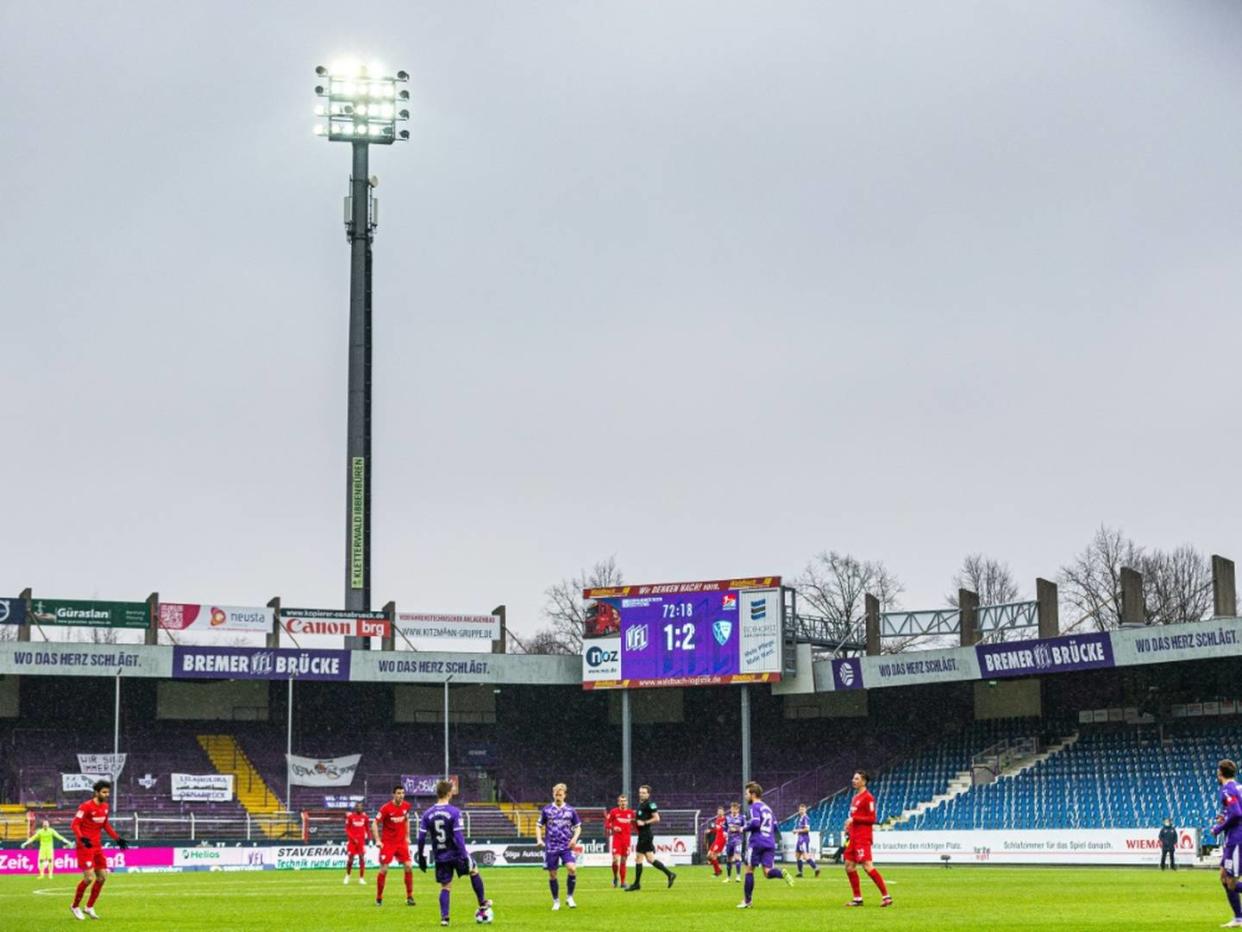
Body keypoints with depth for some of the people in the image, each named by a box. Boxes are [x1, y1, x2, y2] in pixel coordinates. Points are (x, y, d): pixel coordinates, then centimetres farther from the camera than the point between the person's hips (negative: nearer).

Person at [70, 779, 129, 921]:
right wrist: (81, 838, -33)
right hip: (85, 846, -8)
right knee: (89, 878, -13)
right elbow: (74, 824, -17)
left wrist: (117, 838, 14)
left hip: (97, 847, 8)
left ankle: (89, 907, 19)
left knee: (102, 877, 5)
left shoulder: (105, 806, 8)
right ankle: (75, 906, 8)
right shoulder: (86, 806, -15)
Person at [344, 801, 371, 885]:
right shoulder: (350, 816, -4)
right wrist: (353, 838, -12)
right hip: (352, 841, -1)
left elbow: (367, 828, 11)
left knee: (362, 858, -5)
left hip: (361, 840, 1)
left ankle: (361, 878, 2)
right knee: (350, 859, 0)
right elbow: (347, 829, -2)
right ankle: (347, 876, 22)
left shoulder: (365, 817, 2)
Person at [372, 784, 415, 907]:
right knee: (384, 869, -6)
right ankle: (379, 898, 9)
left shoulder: (406, 806, 1)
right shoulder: (386, 808, -14)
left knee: (409, 867, -5)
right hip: (387, 843, -4)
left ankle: (409, 897, 5)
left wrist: (407, 837, 13)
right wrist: (377, 840, -16)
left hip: (402, 842, 4)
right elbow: (374, 824, -10)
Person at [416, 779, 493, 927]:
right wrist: (464, 856, -17)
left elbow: (421, 838, 0)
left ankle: (444, 917, 1)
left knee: (445, 887, 11)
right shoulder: (454, 812, -14)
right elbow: (458, 836, -19)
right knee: (474, 871, 21)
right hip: (455, 853, -3)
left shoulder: (427, 814, -1)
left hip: (440, 857, 3)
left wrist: (421, 857, 10)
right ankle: (483, 905, 28)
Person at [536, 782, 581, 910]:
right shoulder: (547, 810, 4)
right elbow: (539, 825, 11)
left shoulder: (571, 810, 5)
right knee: (552, 874, 3)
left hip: (566, 847, -1)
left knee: (572, 868, -21)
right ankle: (556, 901, 19)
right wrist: (539, 839, -5)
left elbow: (578, 827, 12)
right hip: (551, 847, 1)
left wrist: (575, 838, -6)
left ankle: (569, 897, -5)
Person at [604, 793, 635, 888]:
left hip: (627, 839, 2)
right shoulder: (614, 811, -1)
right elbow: (607, 823, 3)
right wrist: (613, 828, -14)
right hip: (616, 838, -2)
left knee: (623, 861, 6)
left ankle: (623, 882, 13)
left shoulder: (631, 812, 7)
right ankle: (615, 877, 12)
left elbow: (634, 825, 17)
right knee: (616, 859, -13)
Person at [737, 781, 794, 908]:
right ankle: (781, 873, -32)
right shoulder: (767, 807, 21)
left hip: (757, 843, -7)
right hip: (770, 844, 7)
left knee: (749, 870, 5)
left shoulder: (755, 806, -4)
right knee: (768, 872, 0)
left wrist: (745, 828, -2)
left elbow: (755, 822, -19)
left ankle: (747, 901, 9)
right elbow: (775, 826, 23)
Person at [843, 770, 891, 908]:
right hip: (854, 837, 10)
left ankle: (886, 896, -11)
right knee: (849, 866, 8)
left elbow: (872, 819, -16)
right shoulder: (856, 797, 17)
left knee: (867, 866, -14)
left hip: (863, 838, -10)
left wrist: (853, 819, -19)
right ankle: (857, 898, 14)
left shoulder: (868, 797, -11)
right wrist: (849, 827, 11)